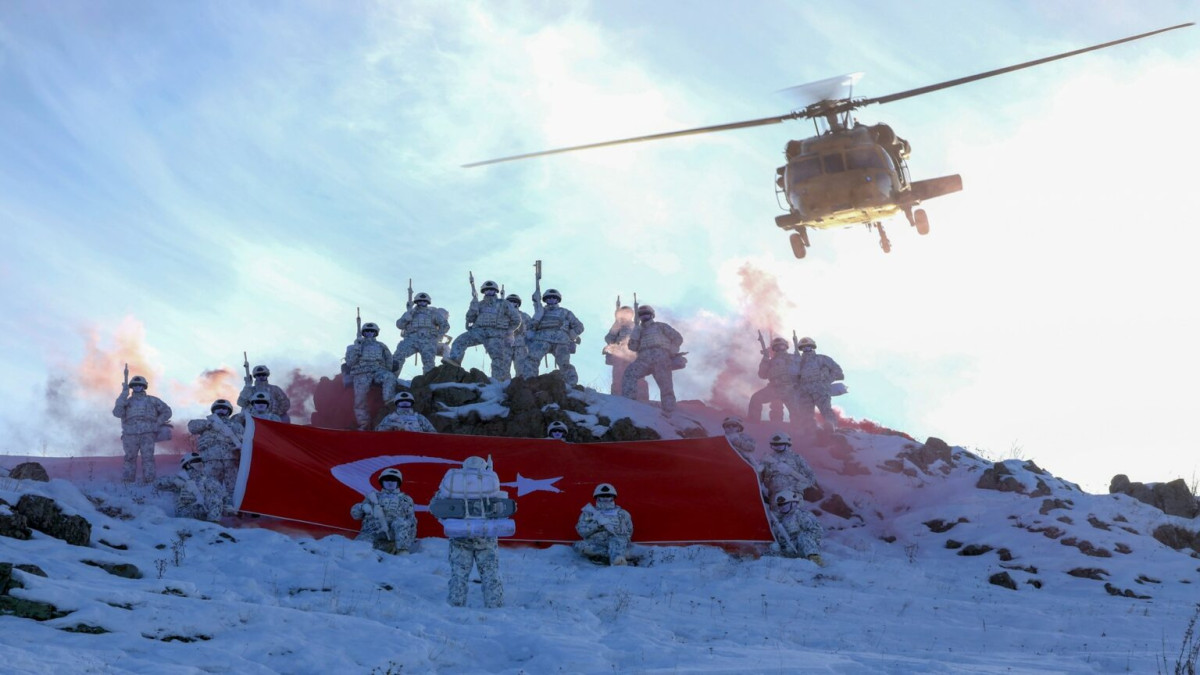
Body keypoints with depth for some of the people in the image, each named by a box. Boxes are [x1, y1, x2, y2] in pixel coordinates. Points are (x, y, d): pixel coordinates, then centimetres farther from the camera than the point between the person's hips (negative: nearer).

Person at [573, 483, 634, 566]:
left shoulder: (621, 513, 22)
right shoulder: (588, 513, 23)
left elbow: (628, 532, 11)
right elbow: (582, 531, 6)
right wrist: (598, 523, -5)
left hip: (616, 543, -1)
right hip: (595, 544, 1)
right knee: (578, 546, -29)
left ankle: (618, 561, -65)